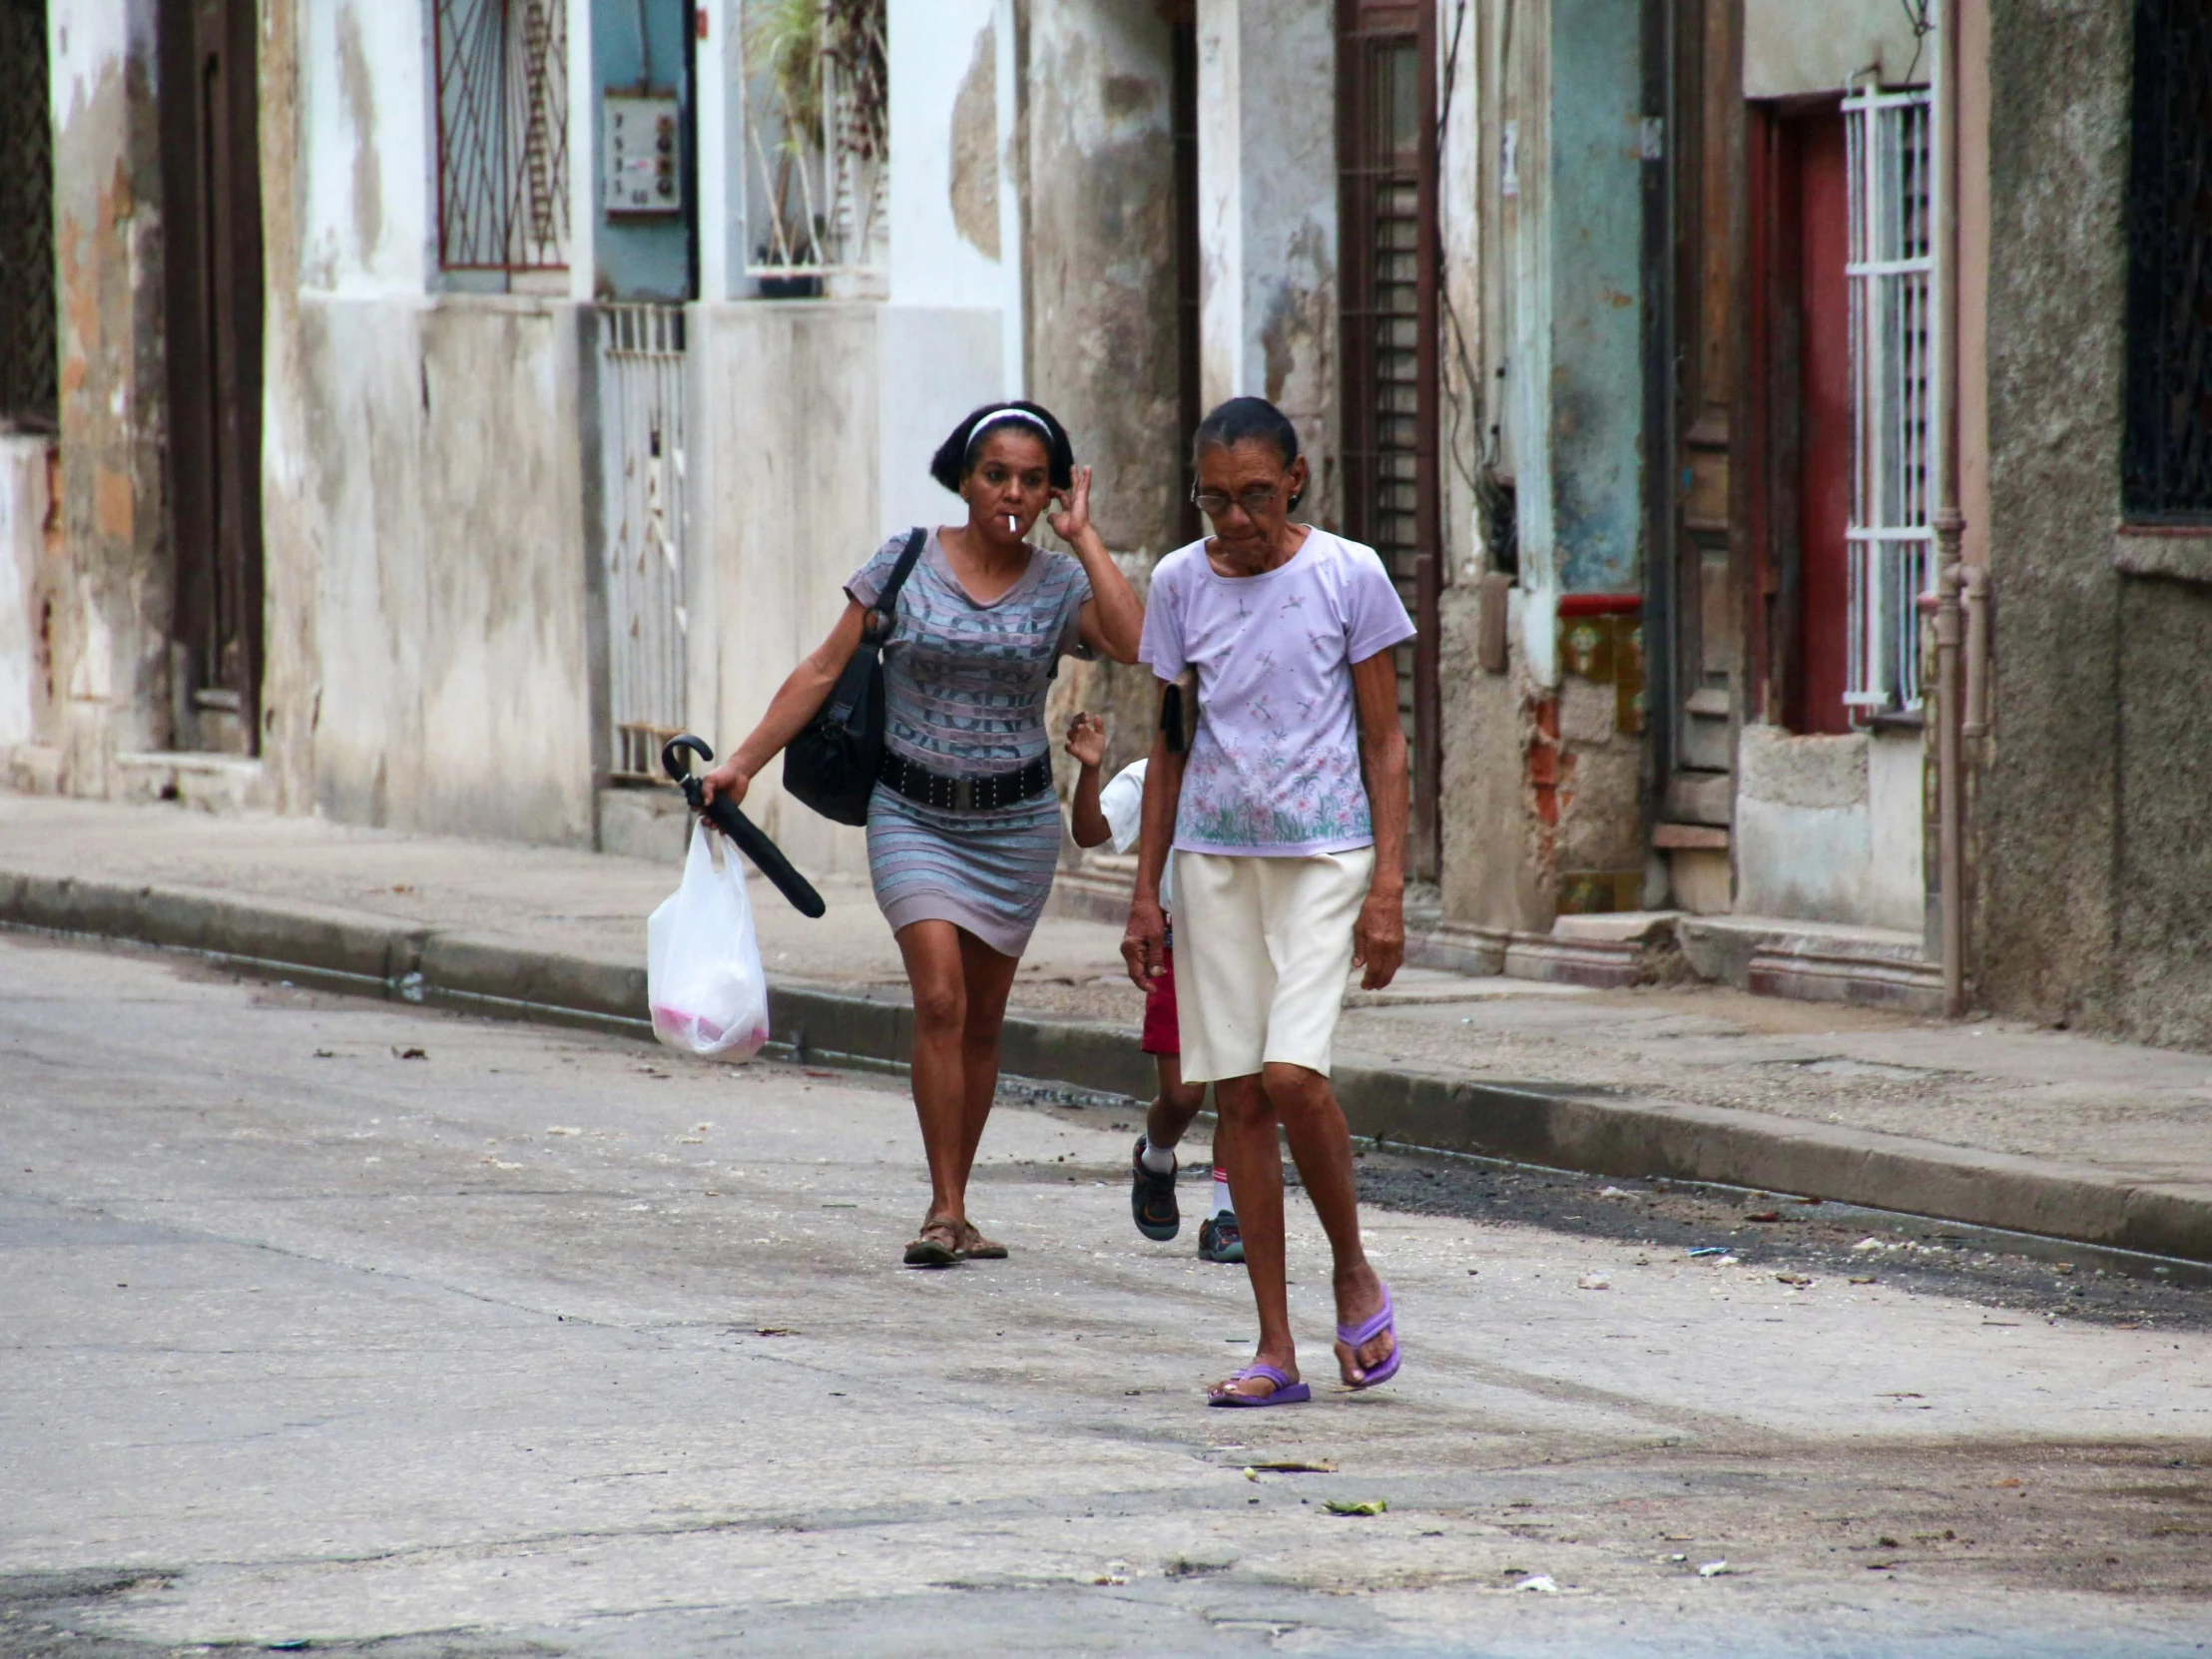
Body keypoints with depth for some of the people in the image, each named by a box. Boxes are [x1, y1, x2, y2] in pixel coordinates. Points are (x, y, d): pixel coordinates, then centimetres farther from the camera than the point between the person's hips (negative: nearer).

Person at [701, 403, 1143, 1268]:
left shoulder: (1060, 586, -1)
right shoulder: (904, 565, -3)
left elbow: (1133, 644, -20)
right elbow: (823, 671, 0)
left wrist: (1082, 538, -13)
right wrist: (743, 763, -4)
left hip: (1017, 820, 2)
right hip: (914, 813, -2)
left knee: (982, 1021, 8)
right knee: (940, 1000, -16)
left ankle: (955, 1210, 19)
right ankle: (944, 1211, -13)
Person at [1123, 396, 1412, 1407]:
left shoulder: (1348, 576, -3)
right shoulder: (1180, 584, 5)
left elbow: (1384, 741, -1)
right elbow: (1170, 747, 12)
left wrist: (1389, 887, -7)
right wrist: (1146, 891, 9)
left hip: (1324, 853, -3)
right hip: (1213, 856, 3)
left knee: (1292, 1074, -18)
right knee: (1237, 1092, 0)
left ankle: (1354, 1274, 7)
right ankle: (1275, 1350, 3)